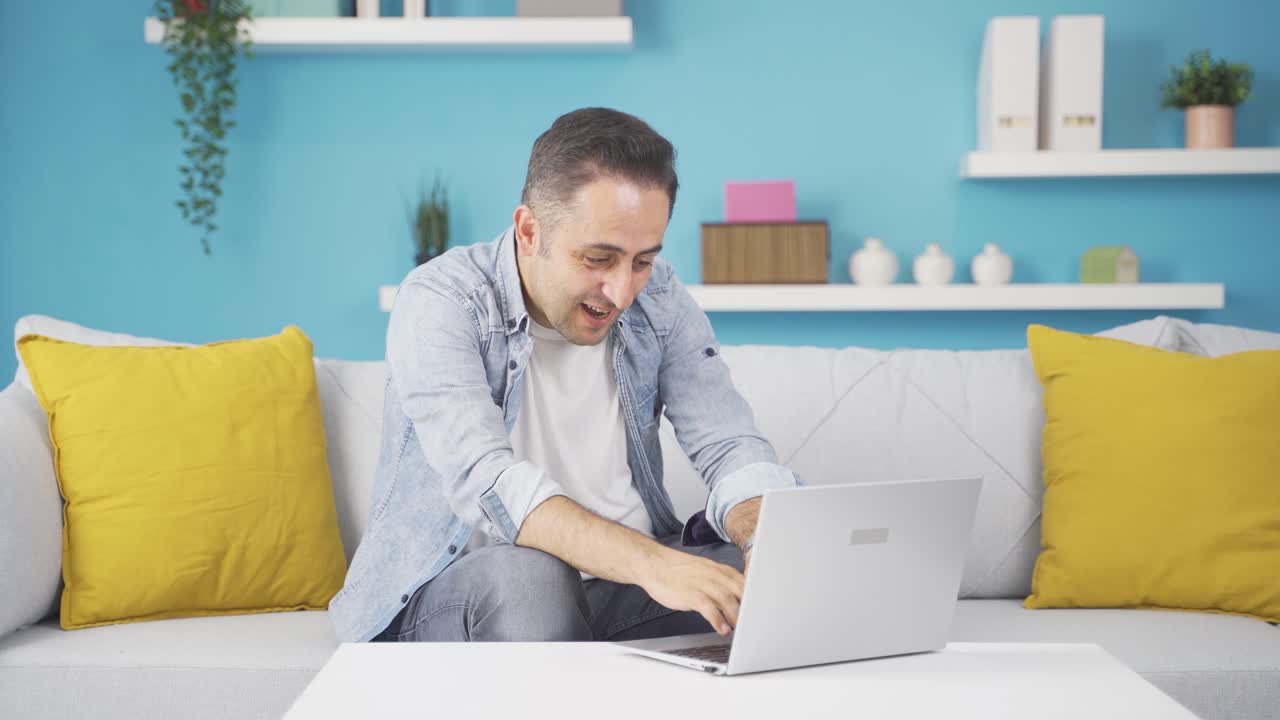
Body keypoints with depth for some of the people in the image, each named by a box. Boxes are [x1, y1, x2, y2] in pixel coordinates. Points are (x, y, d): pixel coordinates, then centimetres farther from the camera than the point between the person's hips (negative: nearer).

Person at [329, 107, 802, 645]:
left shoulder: (659, 300, 2)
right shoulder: (439, 302, -15)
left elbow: (732, 448, -3)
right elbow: (484, 480, -29)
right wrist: (649, 563, -44)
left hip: (628, 577, 4)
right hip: (460, 581, -3)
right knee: (527, 572, -38)